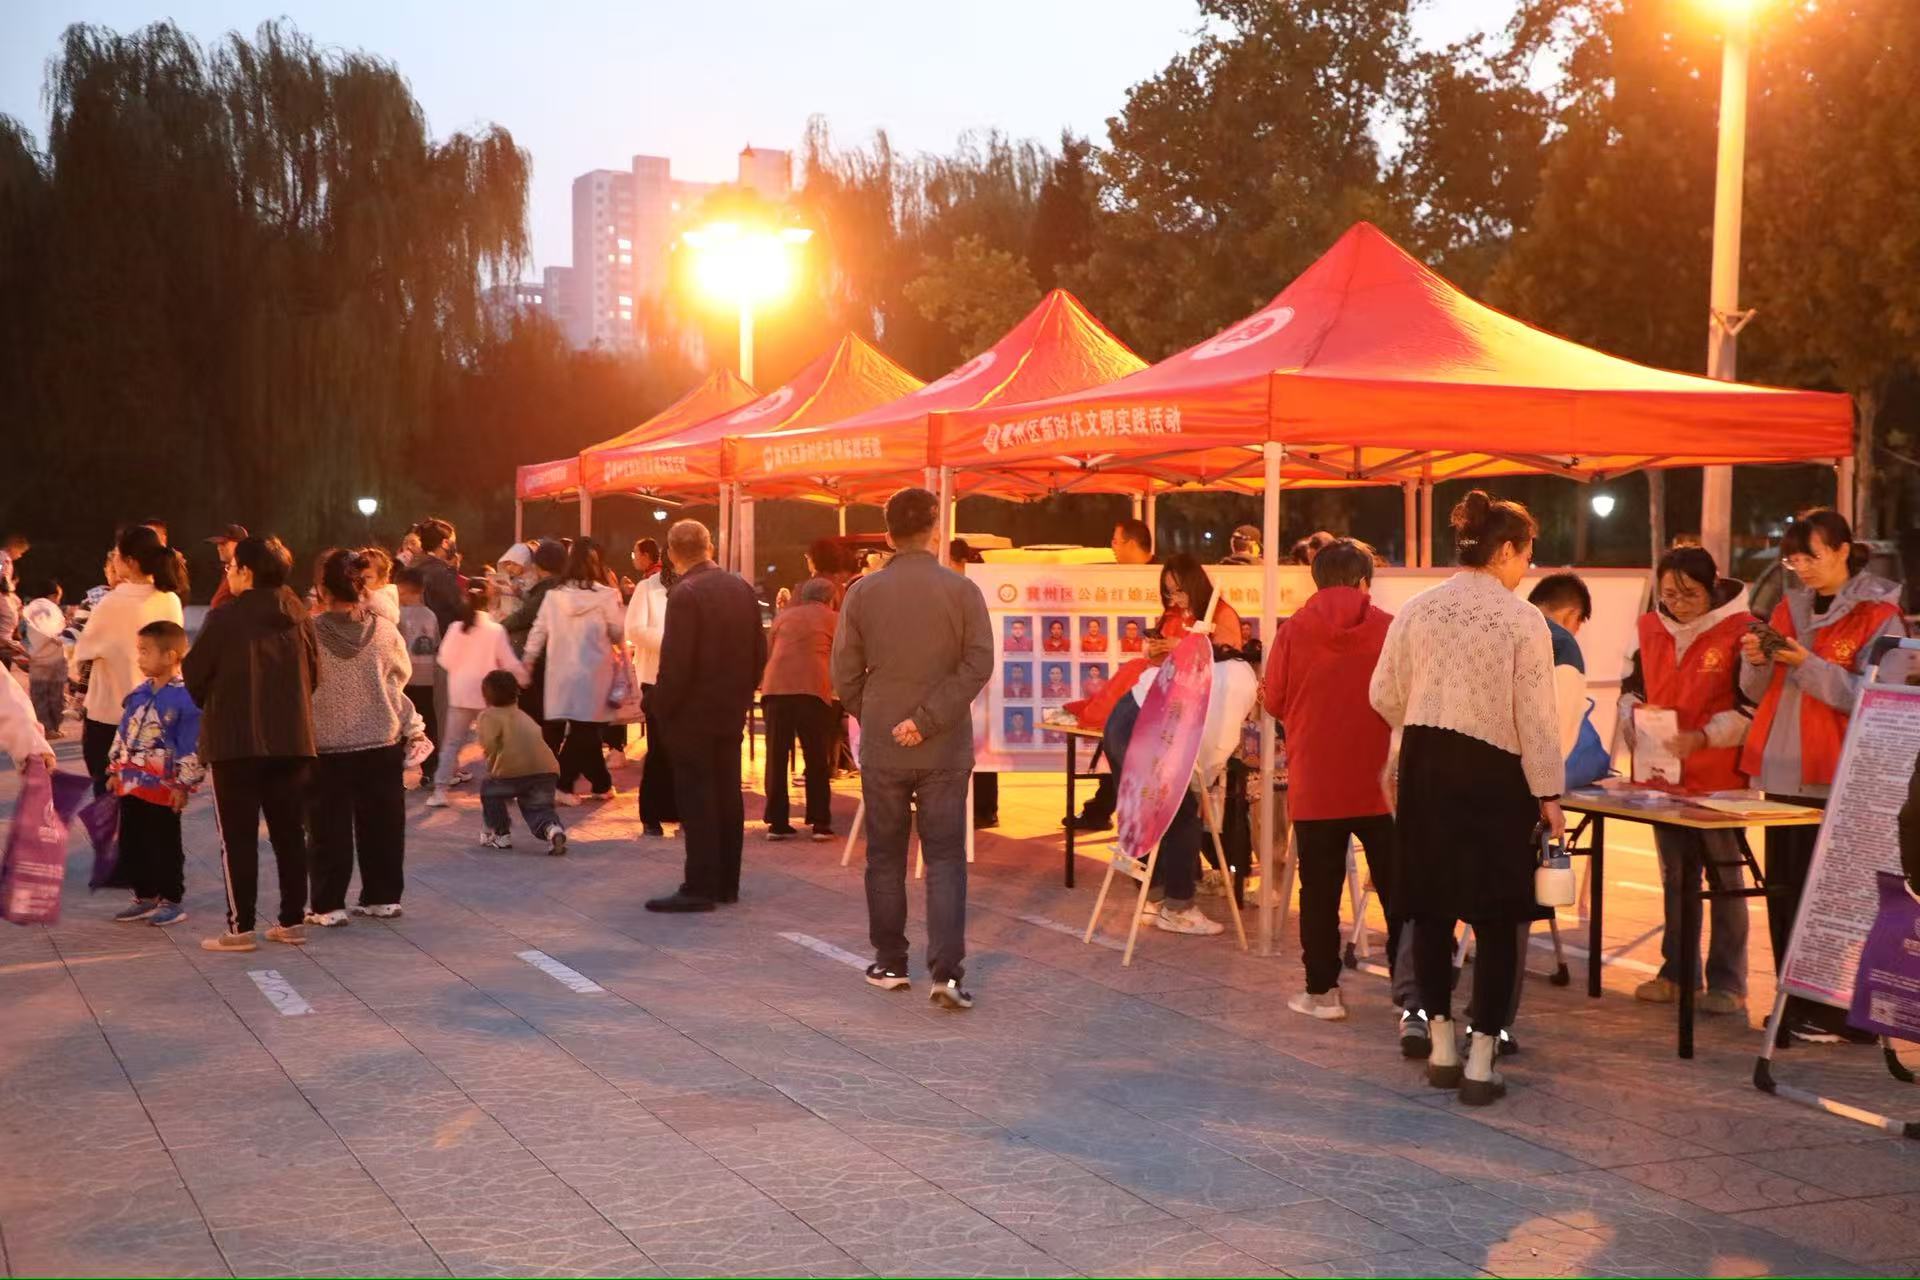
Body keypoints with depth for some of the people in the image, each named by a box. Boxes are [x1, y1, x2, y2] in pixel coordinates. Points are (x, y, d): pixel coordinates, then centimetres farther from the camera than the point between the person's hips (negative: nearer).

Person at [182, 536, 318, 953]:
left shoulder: (226, 619, -11)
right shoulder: (299, 617, 3)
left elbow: (193, 674, -4)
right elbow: (314, 673, 9)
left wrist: (211, 705, 15)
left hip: (236, 741, -5)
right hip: (292, 740, 5)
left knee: (238, 836, 2)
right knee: (289, 832, 11)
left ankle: (240, 927, 2)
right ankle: (293, 921, 15)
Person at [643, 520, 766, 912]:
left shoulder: (685, 594, -17)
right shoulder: (743, 588, 5)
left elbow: (676, 663, -20)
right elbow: (759, 652, 9)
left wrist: (659, 707, -8)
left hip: (693, 715, -7)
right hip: (733, 711, 7)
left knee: (696, 800, -2)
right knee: (728, 795, 12)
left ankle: (700, 887, 0)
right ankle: (727, 883, 19)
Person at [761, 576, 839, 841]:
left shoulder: (783, 617, 24)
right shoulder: (834, 620, 15)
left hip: (775, 689, 3)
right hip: (813, 690, -2)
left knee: (776, 757, 7)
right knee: (817, 760, 5)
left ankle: (777, 822, 8)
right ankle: (820, 823, 4)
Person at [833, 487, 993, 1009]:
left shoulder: (864, 593, -2)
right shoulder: (962, 590, -5)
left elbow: (845, 674, -1)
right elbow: (978, 664, -13)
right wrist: (927, 720, -14)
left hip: (881, 749, 1)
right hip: (945, 749, -1)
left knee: (885, 857, 13)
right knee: (945, 858, 3)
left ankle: (890, 965, 20)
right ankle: (947, 971, -7)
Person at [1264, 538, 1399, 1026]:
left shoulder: (1294, 631, -5)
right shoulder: (1389, 630, -6)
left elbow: (1274, 702, 2)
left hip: (1315, 785, 0)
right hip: (1380, 785, 0)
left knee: (1320, 893, 11)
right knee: (1399, 895, 4)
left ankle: (1322, 991, 17)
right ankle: (1412, 1001, 1)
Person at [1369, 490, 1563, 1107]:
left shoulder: (1418, 609, 2)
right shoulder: (1523, 619, -8)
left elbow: (1384, 695, 4)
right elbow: (1535, 715, -8)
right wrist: (1549, 794, -2)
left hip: (1425, 766, 4)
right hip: (1493, 773, -4)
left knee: (1432, 908, 12)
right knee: (1495, 918, 5)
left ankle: (1441, 1048, 21)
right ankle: (1479, 1063, 5)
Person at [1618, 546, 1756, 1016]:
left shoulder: (1740, 630, -9)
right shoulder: (1647, 630, 6)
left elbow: (1750, 708, -11)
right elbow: (1630, 691, 16)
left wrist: (1702, 738, -23)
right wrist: (1634, 722, -5)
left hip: (1720, 779, -5)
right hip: (1663, 774, 5)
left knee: (1725, 878, 3)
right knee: (1675, 878, 14)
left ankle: (1727, 982, 10)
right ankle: (1677, 972, 25)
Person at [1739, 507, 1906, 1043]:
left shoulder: (1878, 615, -5)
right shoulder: (1788, 607, 13)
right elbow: (1758, 692, 15)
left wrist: (1809, 665, -21)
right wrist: (1757, 661, -5)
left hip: (1837, 780, -6)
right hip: (1783, 771, 6)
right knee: (1783, 890, 8)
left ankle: (1835, 1012, 4)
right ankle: (1794, 1006, 17)